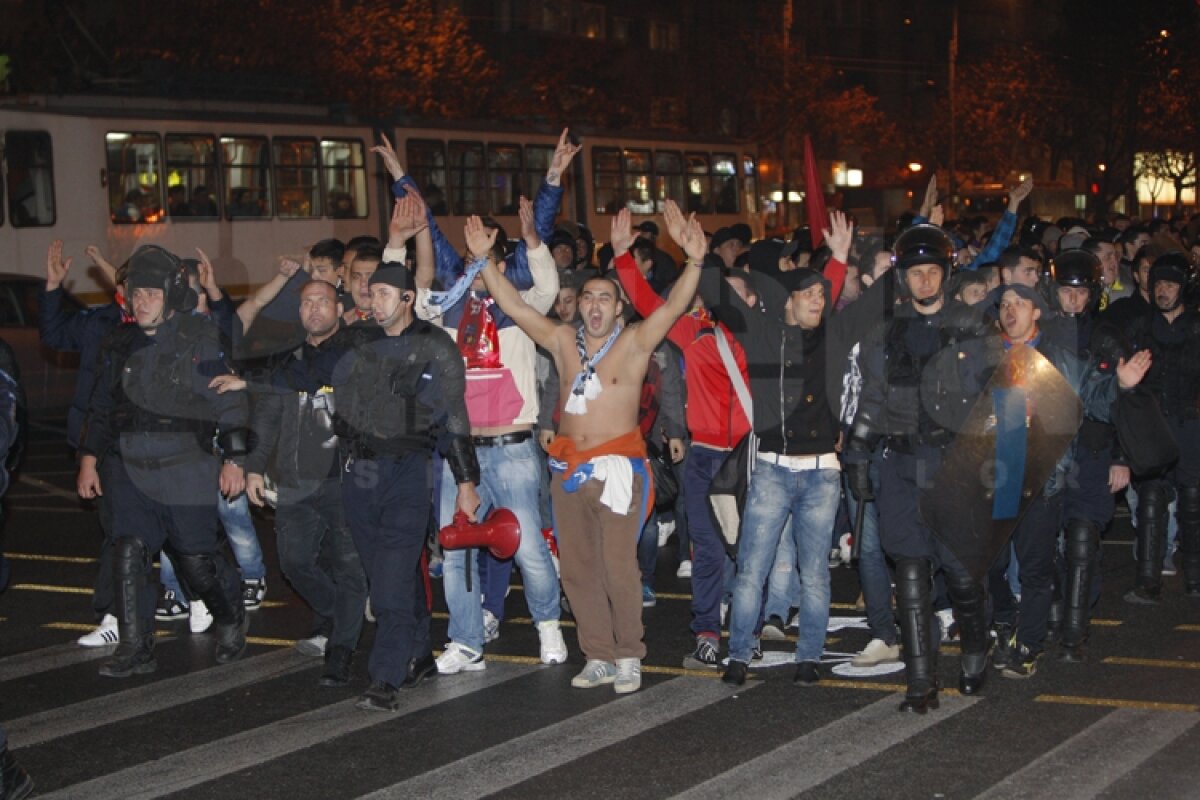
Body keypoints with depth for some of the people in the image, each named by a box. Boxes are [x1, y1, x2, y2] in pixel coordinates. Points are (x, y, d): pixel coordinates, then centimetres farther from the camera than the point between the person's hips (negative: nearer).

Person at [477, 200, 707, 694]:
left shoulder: (635, 343, -1)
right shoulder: (562, 341, 10)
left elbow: (673, 306, -15)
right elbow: (513, 306, 9)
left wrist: (694, 264, -29)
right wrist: (484, 260, 2)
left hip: (617, 467, -5)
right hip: (569, 468, 5)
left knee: (618, 566, -9)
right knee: (577, 568, 6)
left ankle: (628, 658, 3)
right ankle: (598, 658, 16)